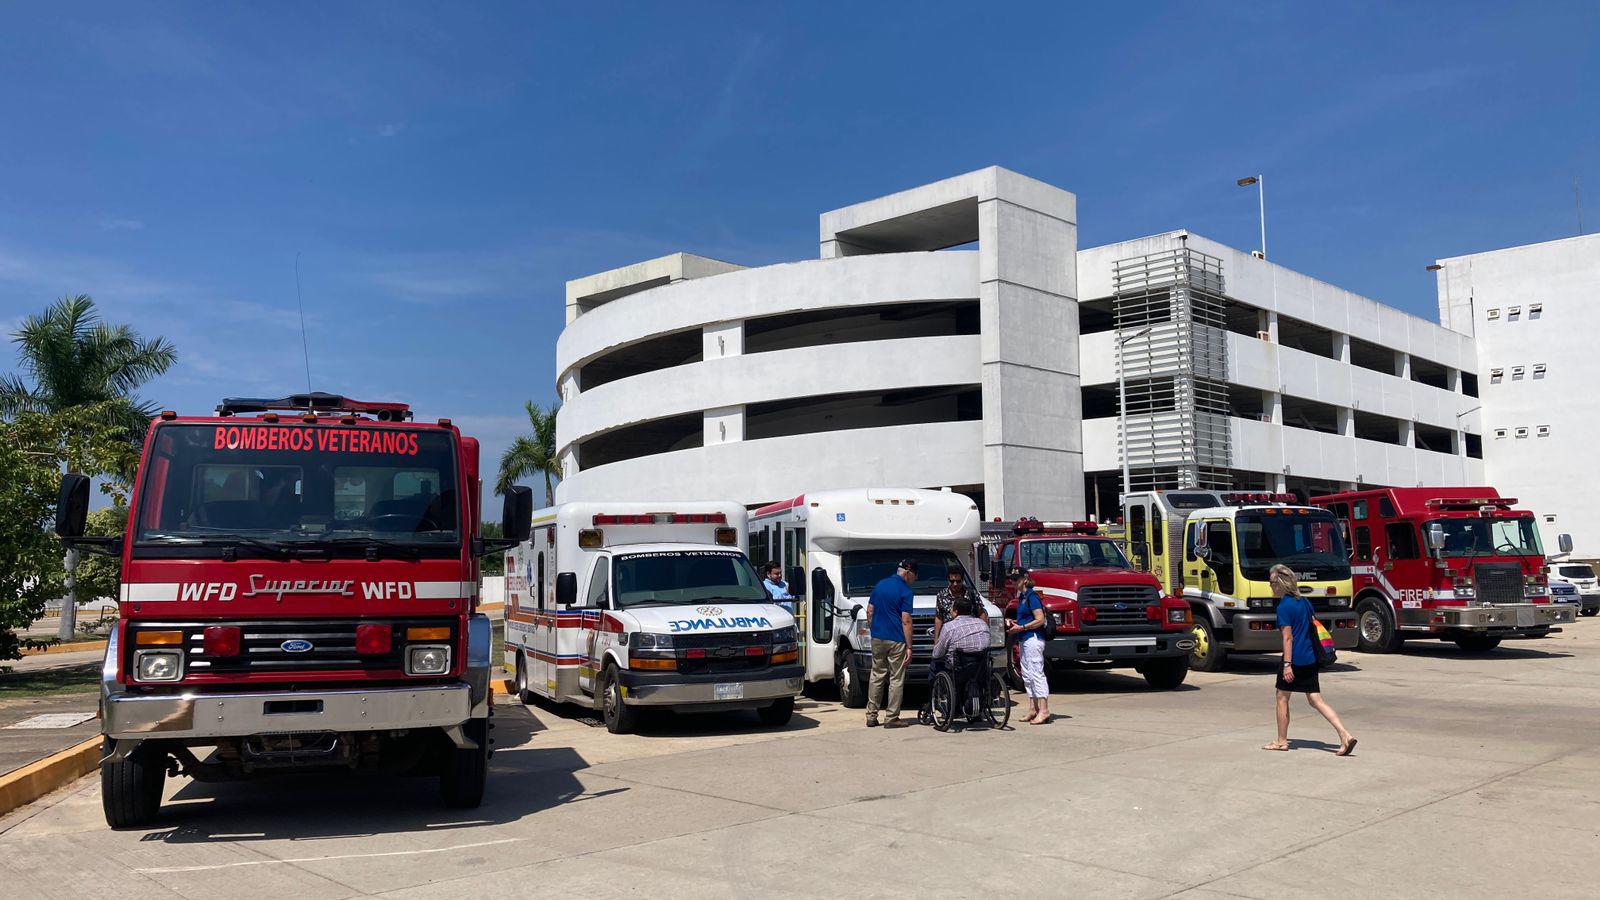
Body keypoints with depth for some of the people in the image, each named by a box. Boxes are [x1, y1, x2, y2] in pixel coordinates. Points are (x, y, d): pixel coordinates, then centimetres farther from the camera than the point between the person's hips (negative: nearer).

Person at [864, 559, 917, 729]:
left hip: (877, 638, 6)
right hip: (896, 640, -6)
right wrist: (909, 647, -12)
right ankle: (892, 718, 4)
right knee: (896, 679, 2)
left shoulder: (880, 585, 10)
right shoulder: (905, 591, -11)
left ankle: (871, 716, 14)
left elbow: (869, 611, 12)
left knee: (876, 676, 13)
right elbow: (906, 621, -15)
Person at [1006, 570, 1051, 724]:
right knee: (1027, 675, 12)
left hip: (1033, 639, -11)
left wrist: (1022, 628, -18)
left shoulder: (1032, 596, -13)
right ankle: (1033, 709, 18)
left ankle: (1044, 711, -10)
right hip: (1024, 640, 11)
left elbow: (1040, 620, -18)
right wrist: (1015, 623, 12)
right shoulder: (1022, 597, 16)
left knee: (1036, 673, -10)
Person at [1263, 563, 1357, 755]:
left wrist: (1287, 664, -18)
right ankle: (1345, 736, -3)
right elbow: (1312, 628, 18)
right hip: (1310, 658, 8)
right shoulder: (1304, 601, 11)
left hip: (1294, 660, -8)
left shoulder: (1284, 606, -14)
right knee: (1315, 700, 9)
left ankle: (1281, 741, 15)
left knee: (1282, 697, 7)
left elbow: (1288, 637, -17)